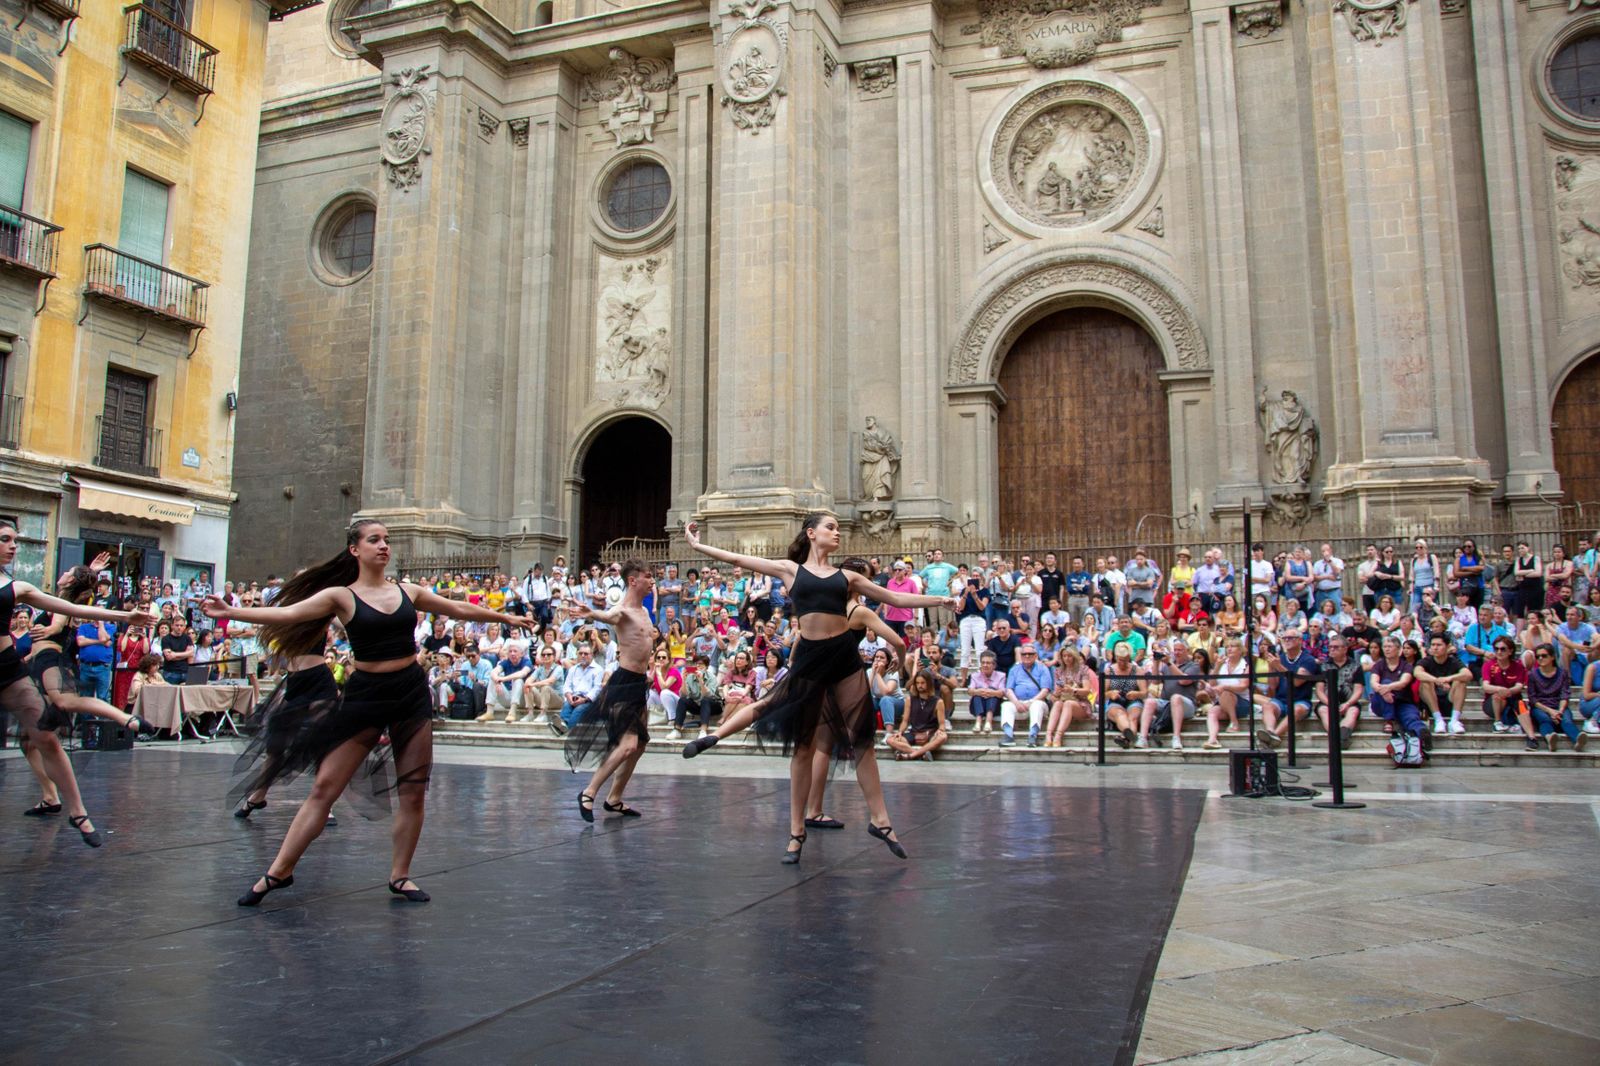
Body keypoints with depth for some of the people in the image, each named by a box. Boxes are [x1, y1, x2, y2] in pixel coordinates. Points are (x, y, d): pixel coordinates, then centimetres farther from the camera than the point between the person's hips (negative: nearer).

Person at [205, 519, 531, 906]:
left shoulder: (407, 592, 7)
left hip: (412, 692, 3)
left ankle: (400, 875, 19)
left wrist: (505, 617, 25)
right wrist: (231, 612, -26)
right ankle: (279, 871, 12)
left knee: (414, 791, 5)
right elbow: (285, 614, -14)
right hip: (364, 695, -3)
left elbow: (460, 609, 18)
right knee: (324, 788, -2)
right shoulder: (341, 596, -3)